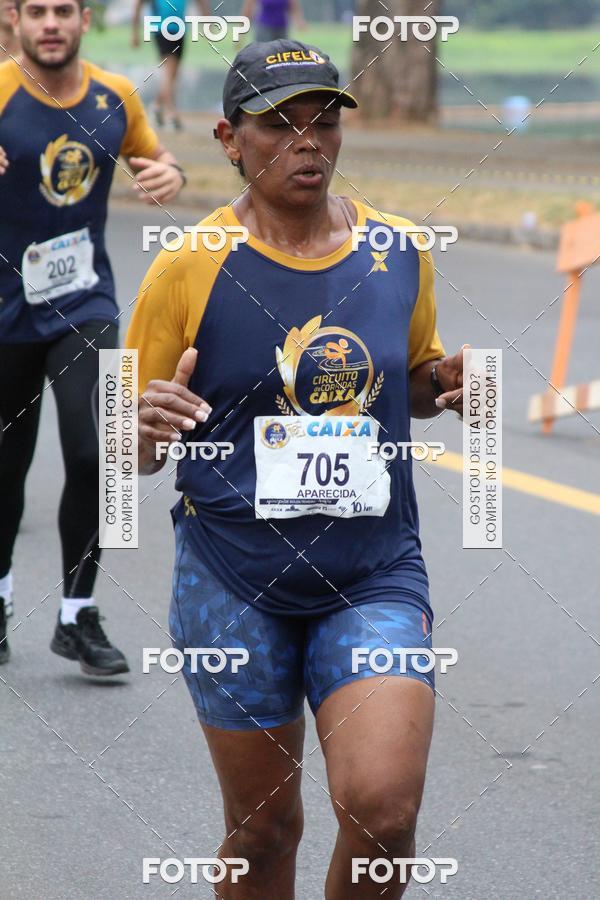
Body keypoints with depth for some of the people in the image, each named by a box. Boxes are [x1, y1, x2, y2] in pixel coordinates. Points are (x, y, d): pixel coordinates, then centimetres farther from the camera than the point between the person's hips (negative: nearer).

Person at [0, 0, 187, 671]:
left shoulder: (115, 98, 0)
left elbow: (151, 154, 18)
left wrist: (170, 173, -6)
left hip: (84, 306, 2)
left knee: (91, 457, -13)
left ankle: (77, 619, 1)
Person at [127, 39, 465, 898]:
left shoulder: (400, 255, 3)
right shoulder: (188, 269, -6)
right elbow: (130, 454, 0)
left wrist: (445, 384, -2)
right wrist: (149, 427, -24)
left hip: (375, 577, 1)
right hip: (234, 585, -1)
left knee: (383, 806, -15)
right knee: (264, 828, 7)